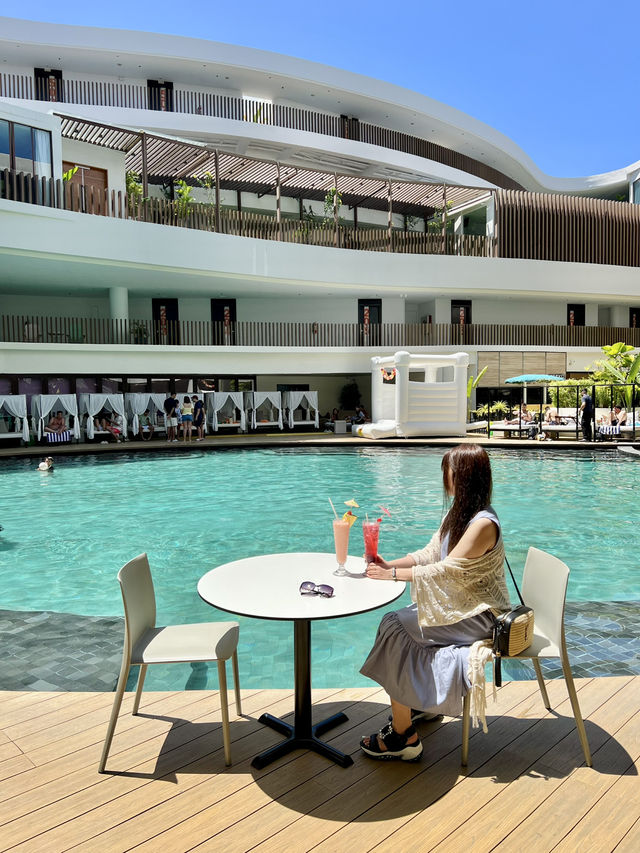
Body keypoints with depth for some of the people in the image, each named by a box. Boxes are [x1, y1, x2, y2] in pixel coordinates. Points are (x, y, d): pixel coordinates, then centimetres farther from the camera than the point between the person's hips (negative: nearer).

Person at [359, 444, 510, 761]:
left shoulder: (483, 524, -23)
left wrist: (393, 574, -19)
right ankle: (417, 703, 13)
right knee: (394, 623, -4)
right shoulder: (457, 514, 7)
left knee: (394, 627, -15)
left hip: (479, 616, -9)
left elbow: (446, 571, -24)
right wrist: (389, 564, -6)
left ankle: (403, 736, -6)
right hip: (458, 606, 9)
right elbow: (429, 554, 8)